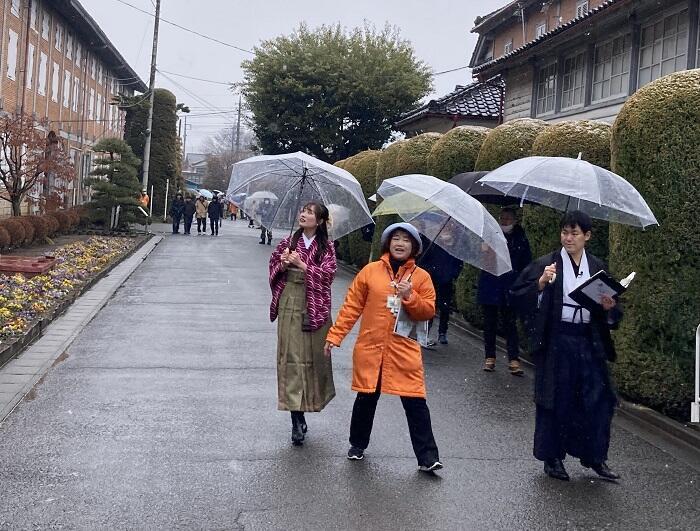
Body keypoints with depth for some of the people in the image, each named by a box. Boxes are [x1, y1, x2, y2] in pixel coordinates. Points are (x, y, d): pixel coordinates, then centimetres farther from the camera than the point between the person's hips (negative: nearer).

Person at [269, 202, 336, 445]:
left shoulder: (326, 248, 5)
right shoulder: (288, 242, 11)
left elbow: (328, 273, -7)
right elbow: (273, 266, 10)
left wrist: (302, 264, -15)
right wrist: (283, 263, -11)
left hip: (315, 308, 0)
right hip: (289, 306, 1)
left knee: (314, 355, 1)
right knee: (291, 357, -5)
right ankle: (297, 420, -3)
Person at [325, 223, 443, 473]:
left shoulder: (421, 276, 3)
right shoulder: (370, 271, 2)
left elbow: (429, 311, 1)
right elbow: (351, 306, 4)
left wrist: (410, 297, -16)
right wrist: (335, 335, 1)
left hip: (405, 351, 0)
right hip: (370, 349, 1)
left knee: (415, 403, -3)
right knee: (366, 399, 12)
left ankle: (427, 457, 5)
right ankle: (358, 445, 33)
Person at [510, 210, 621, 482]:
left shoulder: (597, 267, 9)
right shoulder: (546, 264, -3)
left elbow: (610, 315, 16)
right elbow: (519, 295, -9)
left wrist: (609, 308, -6)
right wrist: (540, 283, -24)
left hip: (588, 342, 3)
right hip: (556, 342, -3)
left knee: (597, 398, 4)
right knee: (556, 400, 5)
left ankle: (595, 456, 20)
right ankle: (552, 458, 20)